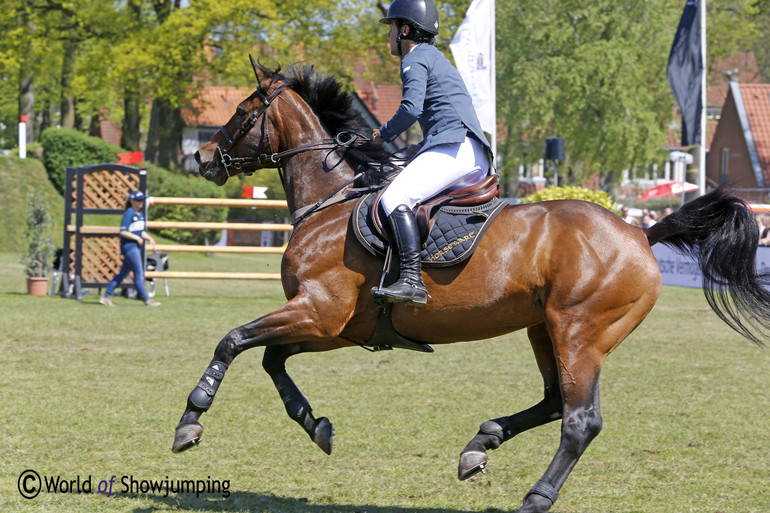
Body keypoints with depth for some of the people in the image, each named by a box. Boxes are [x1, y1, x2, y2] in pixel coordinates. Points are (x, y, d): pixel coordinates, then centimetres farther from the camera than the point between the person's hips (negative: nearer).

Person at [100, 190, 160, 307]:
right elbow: (123, 232, -18)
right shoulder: (128, 214, -13)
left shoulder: (140, 214, 14)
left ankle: (106, 296, 16)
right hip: (129, 246, -9)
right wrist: (137, 238, -18)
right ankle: (146, 299, 0)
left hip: (136, 247, 9)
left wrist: (149, 238, 4)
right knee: (139, 274, -5)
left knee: (123, 273, 11)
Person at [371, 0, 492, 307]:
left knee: (395, 198, -23)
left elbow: (411, 108, -14)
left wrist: (385, 134, 2)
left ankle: (412, 280, -38)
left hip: (455, 145, -11)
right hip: (478, 161, 11)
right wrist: (424, 148, 22)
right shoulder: (438, 60, 32)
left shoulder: (415, 59, 1)